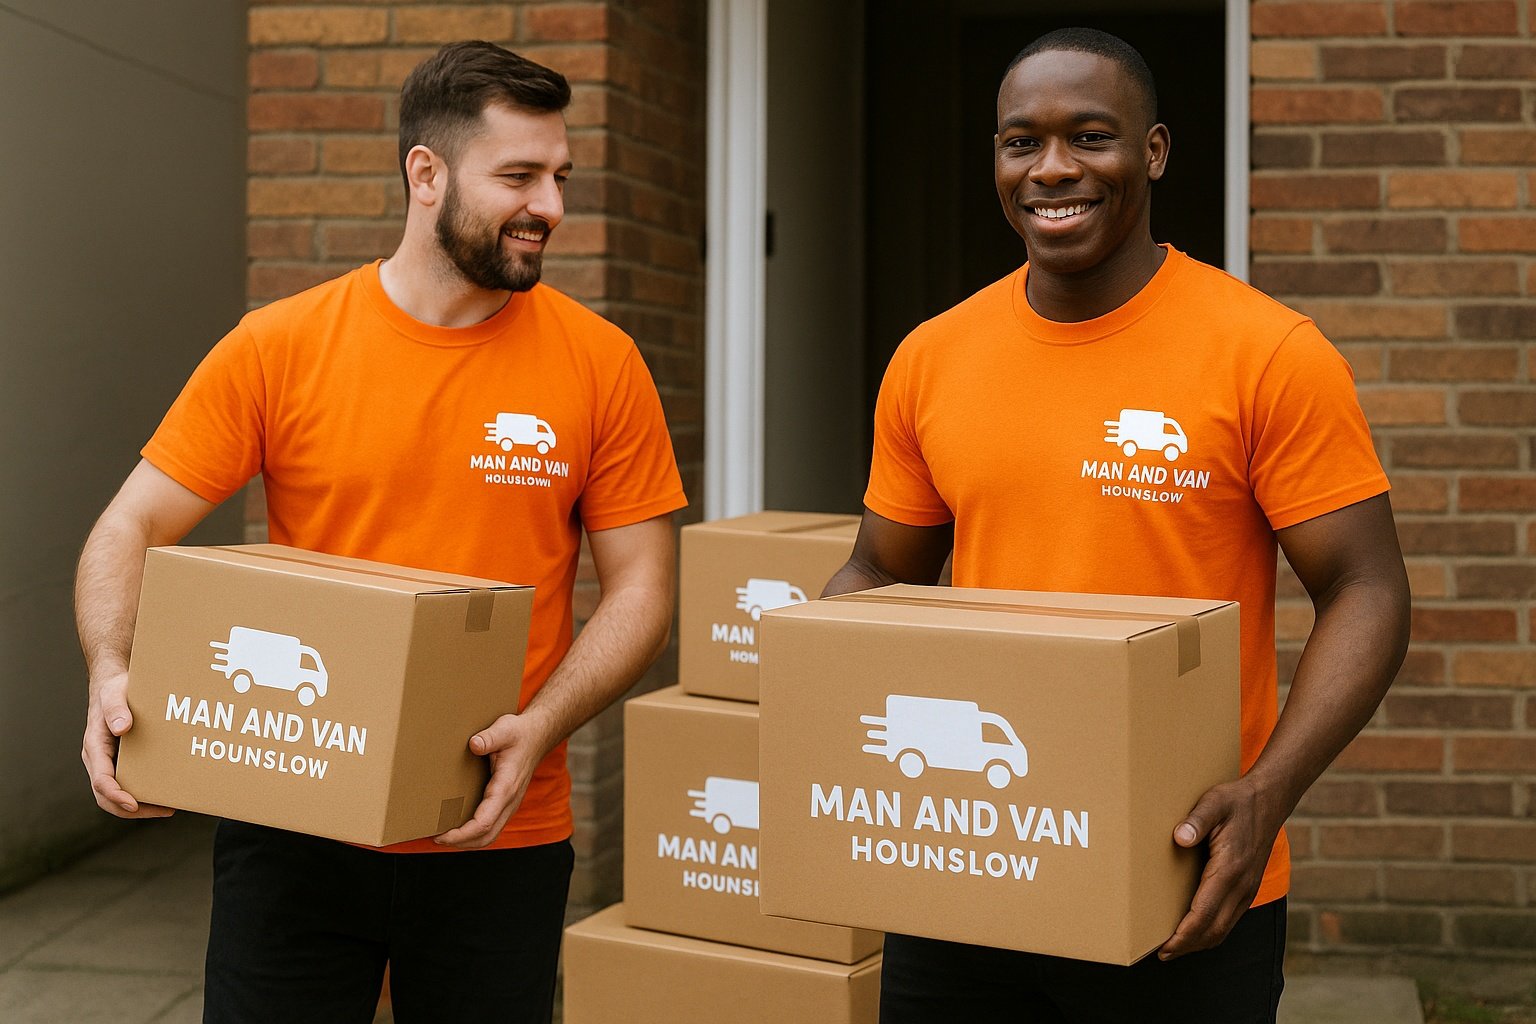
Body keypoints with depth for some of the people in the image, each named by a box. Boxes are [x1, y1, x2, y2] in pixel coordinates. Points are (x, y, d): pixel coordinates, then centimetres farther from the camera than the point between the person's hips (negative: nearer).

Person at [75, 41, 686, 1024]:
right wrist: (113, 677, -19)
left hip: (498, 836, 1)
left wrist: (538, 729, -16)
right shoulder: (277, 347, -3)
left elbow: (639, 589, 0)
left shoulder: (600, 363, -2)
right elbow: (130, 532, 0)